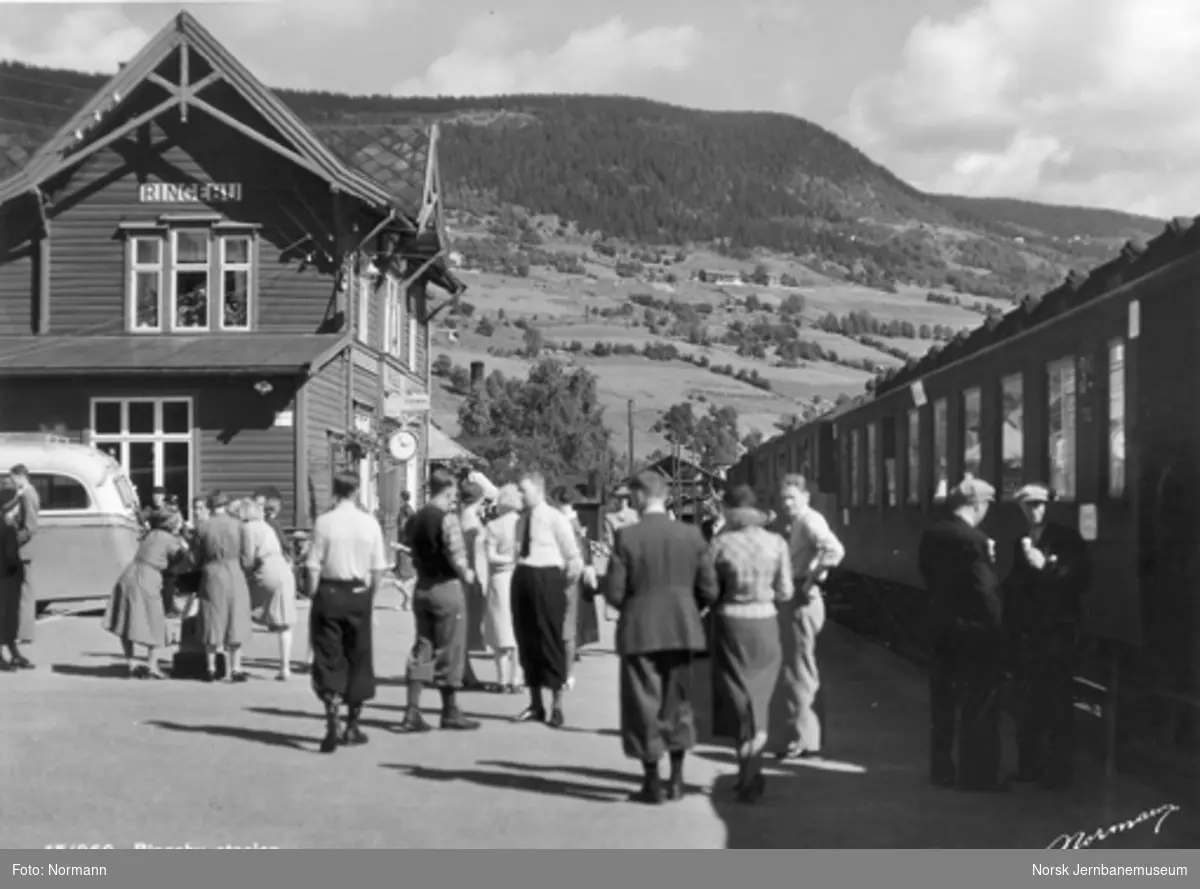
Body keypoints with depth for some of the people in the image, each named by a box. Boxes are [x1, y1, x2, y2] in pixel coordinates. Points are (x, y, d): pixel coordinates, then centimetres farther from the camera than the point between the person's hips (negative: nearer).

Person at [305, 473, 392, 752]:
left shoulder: (324, 522, -7)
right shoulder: (370, 523, -2)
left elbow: (313, 567, -8)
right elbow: (379, 569, -1)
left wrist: (313, 596, 1)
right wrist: (371, 598, 11)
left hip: (329, 593, -1)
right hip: (359, 593, 2)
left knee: (328, 659, 3)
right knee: (358, 659, 12)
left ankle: (331, 726, -10)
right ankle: (352, 727, 19)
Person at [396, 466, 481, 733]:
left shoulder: (416, 518, 9)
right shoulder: (448, 518, -15)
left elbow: (415, 554, 10)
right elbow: (456, 554, -21)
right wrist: (467, 574, -5)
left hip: (422, 586, 7)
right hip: (447, 587, -7)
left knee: (422, 647, 10)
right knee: (450, 651, 3)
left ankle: (412, 712, 5)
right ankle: (450, 713, 12)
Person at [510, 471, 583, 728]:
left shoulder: (555, 519, -8)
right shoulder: (521, 520, 12)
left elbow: (573, 558, -7)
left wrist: (564, 583, -4)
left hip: (546, 579, -7)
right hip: (523, 579, 7)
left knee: (551, 640, -3)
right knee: (526, 641, 10)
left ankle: (557, 706, 4)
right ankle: (535, 704, 19)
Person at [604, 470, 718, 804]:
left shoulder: (626, 537, -12)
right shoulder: (691, 535, -3)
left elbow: (614, 592, -11)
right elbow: (709, 591, -1)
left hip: (640, 630, -3)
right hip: (682, 629, 3)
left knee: (644, 705, 7)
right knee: (677, 702, 16)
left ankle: (652, 785, 11)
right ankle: (676, 780, 20)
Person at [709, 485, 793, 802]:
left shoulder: (721, 543, -10)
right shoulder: (776, 543, -5)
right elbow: (784, 592, -1)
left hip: (731, 623, -2)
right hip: (765, 624, 2)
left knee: (739, 700, 9)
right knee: (758, 699, 15)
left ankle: (751, 773, 5)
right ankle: (749, 772, 19)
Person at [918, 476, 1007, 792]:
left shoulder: (931, 535, 3)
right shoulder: (974, 540, -18)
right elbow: (987, 590, -19)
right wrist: (997, 628, -13)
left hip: (941, 626, 7)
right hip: (975, 630, -7)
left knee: (943, 704, 15)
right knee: (979, 707, 2)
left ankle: (942, 769, 22)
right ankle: (977, 775, 6)